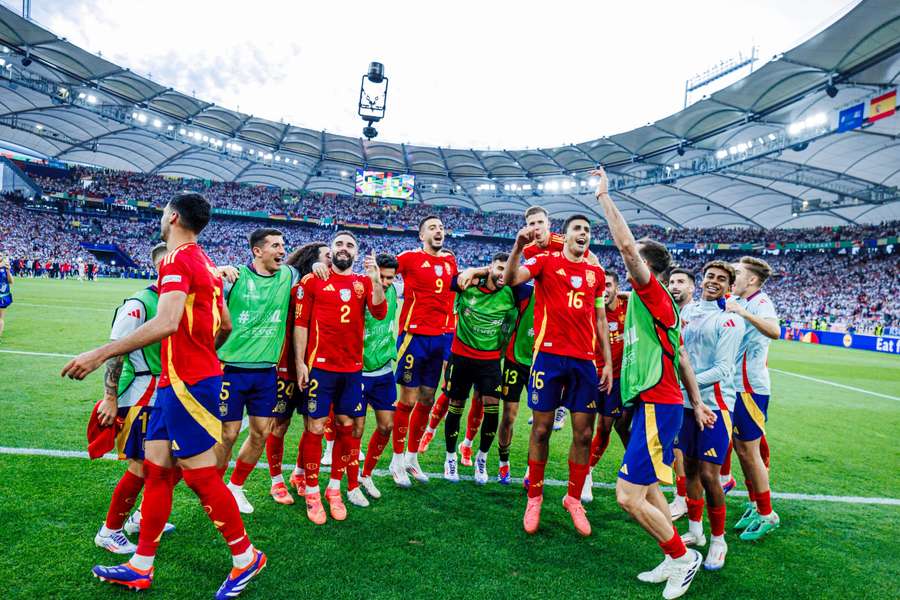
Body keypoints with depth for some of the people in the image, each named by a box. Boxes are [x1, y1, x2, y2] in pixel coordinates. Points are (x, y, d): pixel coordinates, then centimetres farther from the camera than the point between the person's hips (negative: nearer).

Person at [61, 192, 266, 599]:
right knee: (156, 468, 15)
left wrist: (100, 354, -25)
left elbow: (166, 323, -28)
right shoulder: (206, 263, 13)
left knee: (201, 474, 0)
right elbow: (226, 326, 18)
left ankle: (245, 558, 15)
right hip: (177, 381, 9)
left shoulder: (177, 259, -14)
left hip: (187, 383, -9)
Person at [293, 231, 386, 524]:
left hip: (352, 368, 4)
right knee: (315, 428, 1)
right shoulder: (313, 280, 1)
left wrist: (375, 279, -17)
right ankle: (312, 492, 18)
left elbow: (379, 312, -6)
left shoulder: (364, 282, 10)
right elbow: (300, 323, -1)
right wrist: (300, 362, -6)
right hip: (320, 366, -3)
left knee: (347, 427, 10)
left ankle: (334, 488, 28)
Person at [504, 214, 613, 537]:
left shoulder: (596, 273, 15)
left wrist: (608, 362, 13)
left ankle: (574, 498, 24)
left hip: (585, 361, 4)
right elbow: (512, 278, -15)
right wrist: (519, 245, -30)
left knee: (584, 433, 5)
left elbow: (600, 320, 18)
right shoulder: (545, 261, 4)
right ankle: (534, 498, 20)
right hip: (549, 355, -3)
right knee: (541, 429, 3)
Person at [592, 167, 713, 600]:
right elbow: (679, 356, 18)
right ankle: (674, 561, 29)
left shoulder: (653, 293, -11)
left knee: (629, 496, -7)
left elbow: (626, 244, -24)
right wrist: (696, 403, 21)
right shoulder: (649, 302, 15)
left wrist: (603, 196, -14)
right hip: (655, 403, 10)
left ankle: (682, 556, 13)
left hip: (657, 406, -10)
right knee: (644, 488, 18)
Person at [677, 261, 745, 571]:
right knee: (690, 468, 13)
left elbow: (722, 369, -15)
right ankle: (695, 531, 30)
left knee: (708, 475, -4)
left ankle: (718, 540, 17)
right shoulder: (687, 310, 9)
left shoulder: (730, 320, -10)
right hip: (686, 402, 6)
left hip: (714, 403, -6)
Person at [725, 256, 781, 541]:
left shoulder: (760, 302, -15)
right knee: (740, 448, 15)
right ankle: (754, 506, 29)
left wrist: (743, 312, -42)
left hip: (750, 386, -8)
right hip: (735, 385, 8)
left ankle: (767, 514, 15)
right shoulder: (735, 302, 10)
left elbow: (774, 331, -36)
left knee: (749, 450, 0)